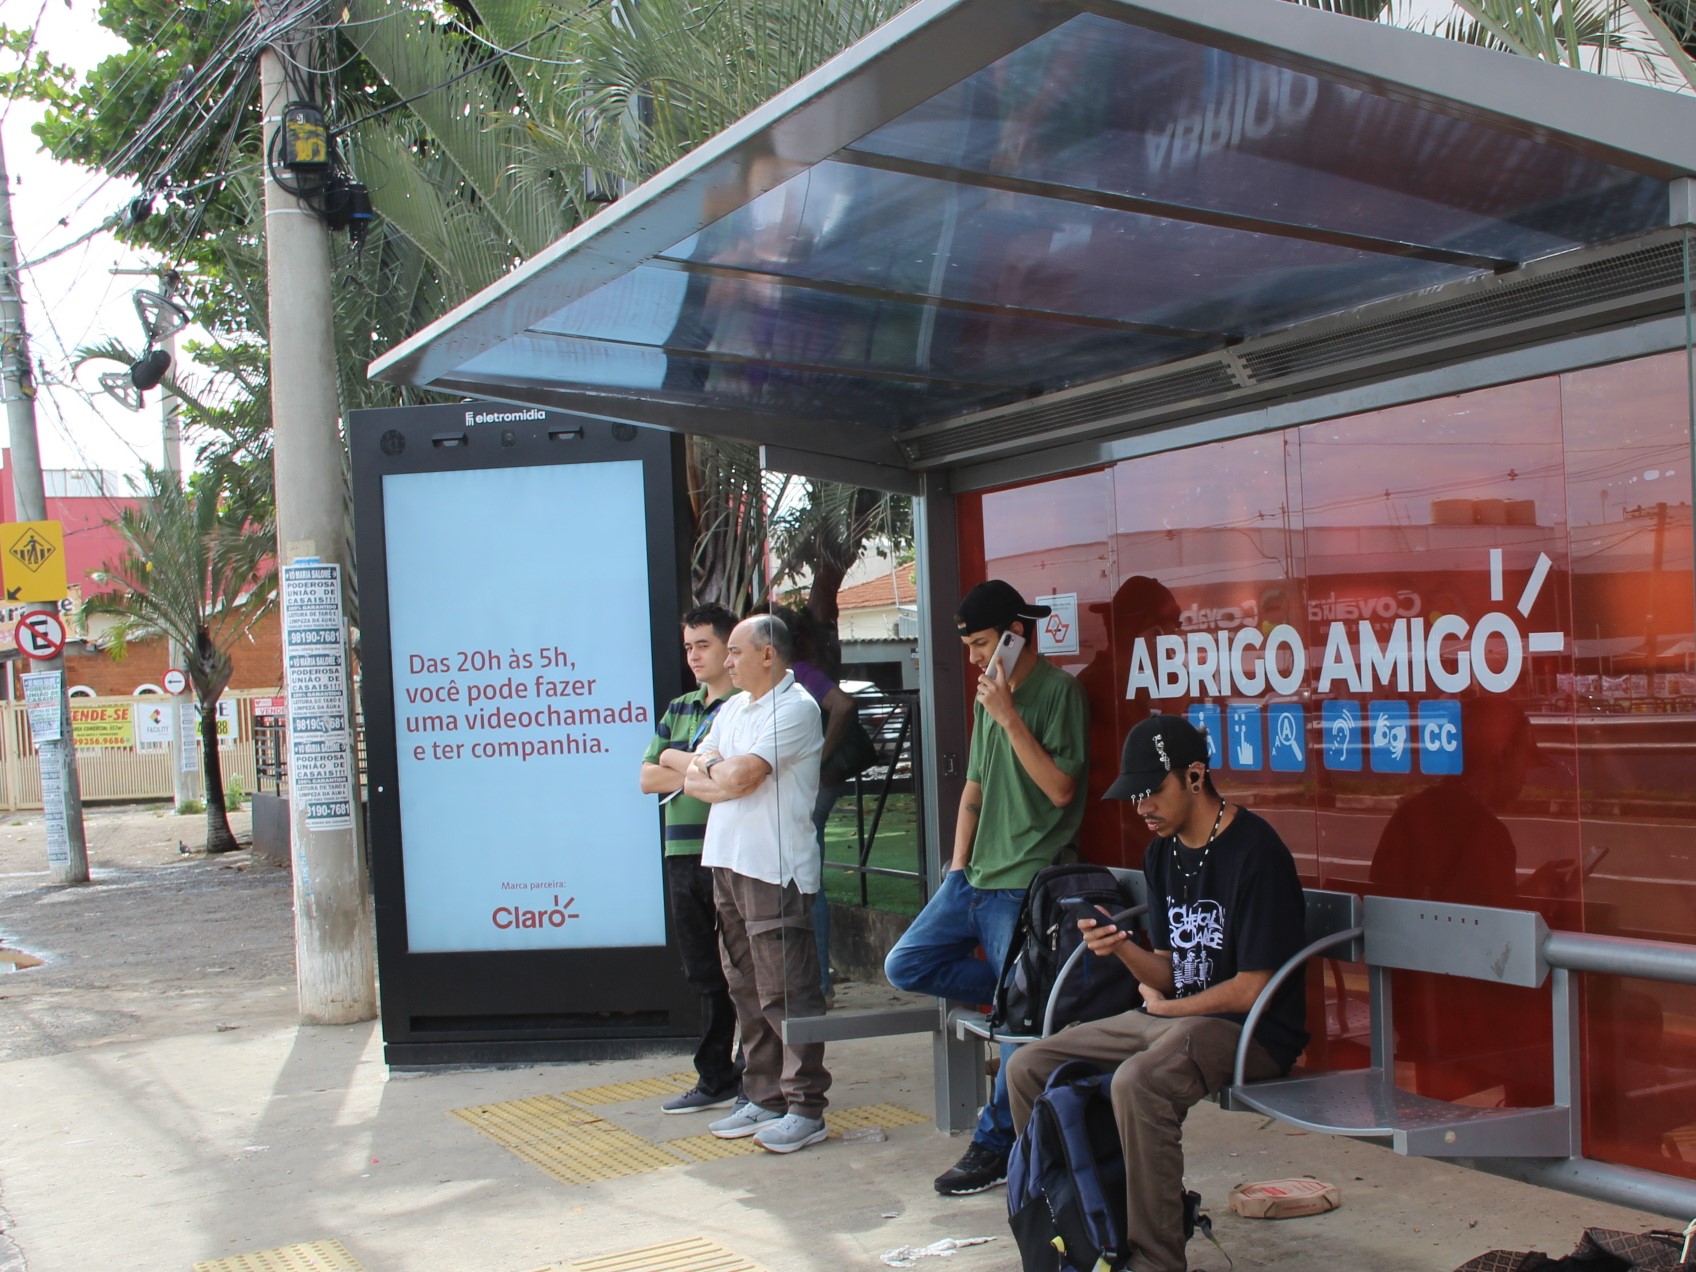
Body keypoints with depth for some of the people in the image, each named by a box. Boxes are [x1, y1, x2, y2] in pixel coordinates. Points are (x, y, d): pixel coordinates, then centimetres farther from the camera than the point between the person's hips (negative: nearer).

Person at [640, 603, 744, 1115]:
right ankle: (718, 1080, 20)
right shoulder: (678, 709, 17)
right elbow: (649, 778, 10)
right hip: (684, 856, 7)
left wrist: (677, 761, -5)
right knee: (705, 973, 12)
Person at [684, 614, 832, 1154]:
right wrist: (725, 775, -5)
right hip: (727, 864, 9)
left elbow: (739, 776, -17)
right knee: (748, 991, 13)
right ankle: (764, 1098, 22)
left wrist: (714, 770, 3)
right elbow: (694, 778, 13)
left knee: (786, 994, -5)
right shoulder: (733, 709, 19)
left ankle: (805, 1108, 1)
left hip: (774, 870, -9)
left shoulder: (795, 709, -8)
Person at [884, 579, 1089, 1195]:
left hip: (1025, 886, -9)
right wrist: (956, 868, 15)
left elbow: (1060, 788, -18)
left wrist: (1008, 717, -20)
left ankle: (994, 1146, 9)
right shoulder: (989, 696, 15)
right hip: (974, 879, 9)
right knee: (906, 965, 5)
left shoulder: (1058, 690, -9)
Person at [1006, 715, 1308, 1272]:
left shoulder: (1254, 851, -16)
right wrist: (1121, 947, -10)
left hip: (1253, 1030, -9)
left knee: (1137, 1083, -36)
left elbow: (1251, 991, -17)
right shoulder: (1162, 851, 10)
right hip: (1171, 1014, 9)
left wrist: (1166, 1007, -4)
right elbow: (1168, 972, 11)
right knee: (1028, 1068, 1)